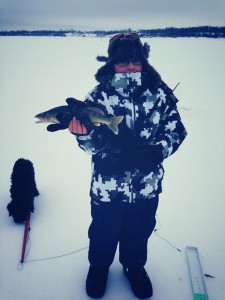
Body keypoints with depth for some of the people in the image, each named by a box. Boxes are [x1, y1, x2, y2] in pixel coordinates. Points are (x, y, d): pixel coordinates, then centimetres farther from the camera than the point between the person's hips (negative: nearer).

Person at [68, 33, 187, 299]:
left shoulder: (160, 94, -8)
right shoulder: (98, 96, -11)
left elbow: (176, 130, -4)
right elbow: (92, 145, -12)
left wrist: (158, 150, -23)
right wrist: (82, 133, -35)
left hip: (147, 186, 2)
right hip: (106, 187, -1)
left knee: (139, 231, 24)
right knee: (103, 232, 21)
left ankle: (134, 266, 54)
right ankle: (98, 266, 52)